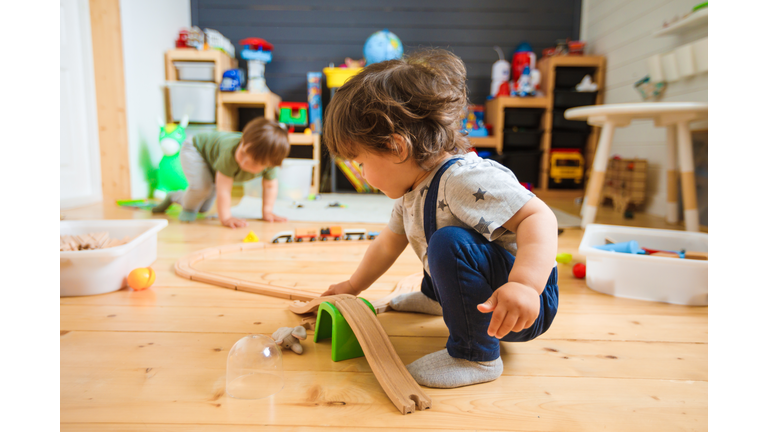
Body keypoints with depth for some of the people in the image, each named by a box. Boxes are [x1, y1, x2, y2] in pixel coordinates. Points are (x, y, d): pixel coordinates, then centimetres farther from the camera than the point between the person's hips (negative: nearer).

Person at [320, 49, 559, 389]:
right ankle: (434, 297, 43)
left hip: (523, 309, -9)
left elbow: (539, 217, -37)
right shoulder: (413, 190, 2)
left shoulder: (465, 179, -30)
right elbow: (389, 242, 15)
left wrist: (525, 284, -51)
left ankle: (476, 355, -19)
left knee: (449, 243, -37)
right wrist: (353, 287, 23)